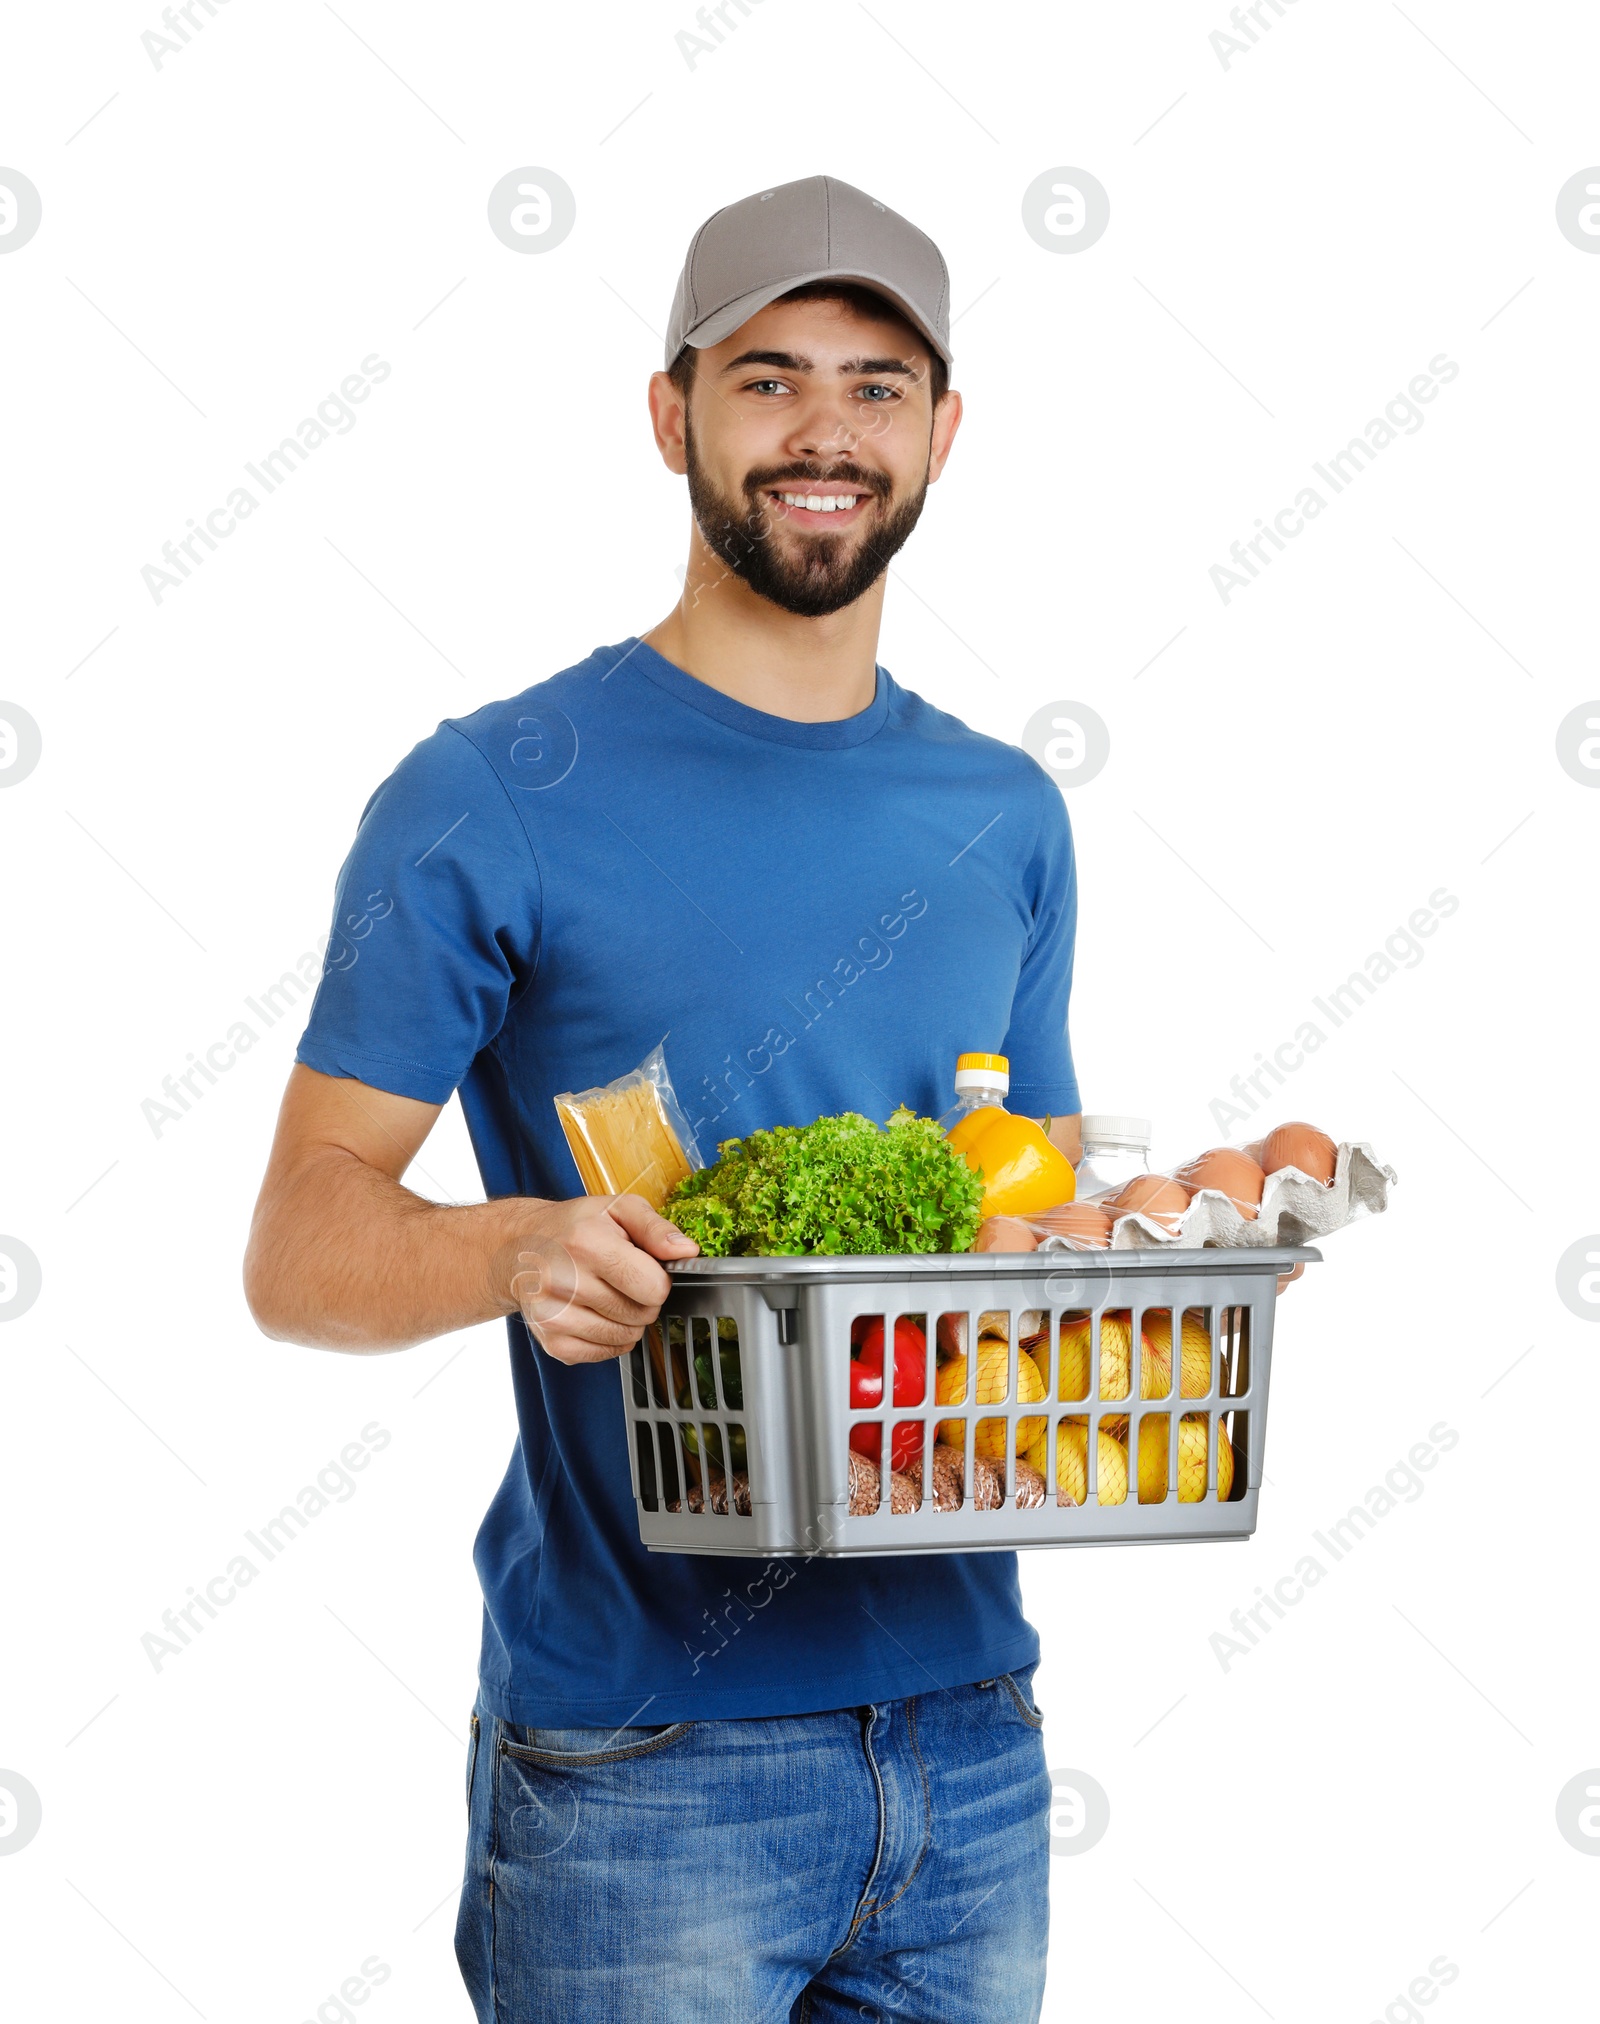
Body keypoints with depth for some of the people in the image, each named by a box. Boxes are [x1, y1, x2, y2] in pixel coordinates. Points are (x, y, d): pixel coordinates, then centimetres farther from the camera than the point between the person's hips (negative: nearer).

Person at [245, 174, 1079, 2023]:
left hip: (969, 1732, 5)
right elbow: (295, 1249, -8)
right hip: (642, 1762, -5)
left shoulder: (1006, 819, 10)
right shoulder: (493, 799, -6)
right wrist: (512, 1250, -28)